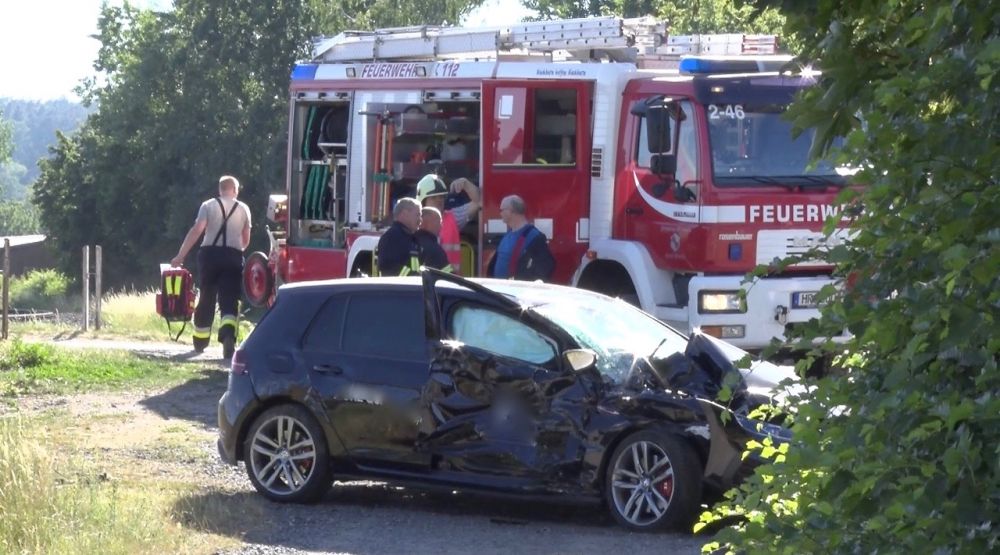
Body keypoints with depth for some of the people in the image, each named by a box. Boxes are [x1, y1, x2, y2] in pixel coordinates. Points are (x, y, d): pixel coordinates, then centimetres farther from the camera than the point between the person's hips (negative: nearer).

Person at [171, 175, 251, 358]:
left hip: (210, 253, 0)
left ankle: (200, 341, 26)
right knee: (229, 300, -6)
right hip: (233, 256, 0)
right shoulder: (243, 209, 10)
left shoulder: (208, 206, 5)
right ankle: (228, 334, -32)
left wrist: (180, 256, -8)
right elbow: (246, 239, 16)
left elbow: (196, 230, -7)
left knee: (206, 297, 14)